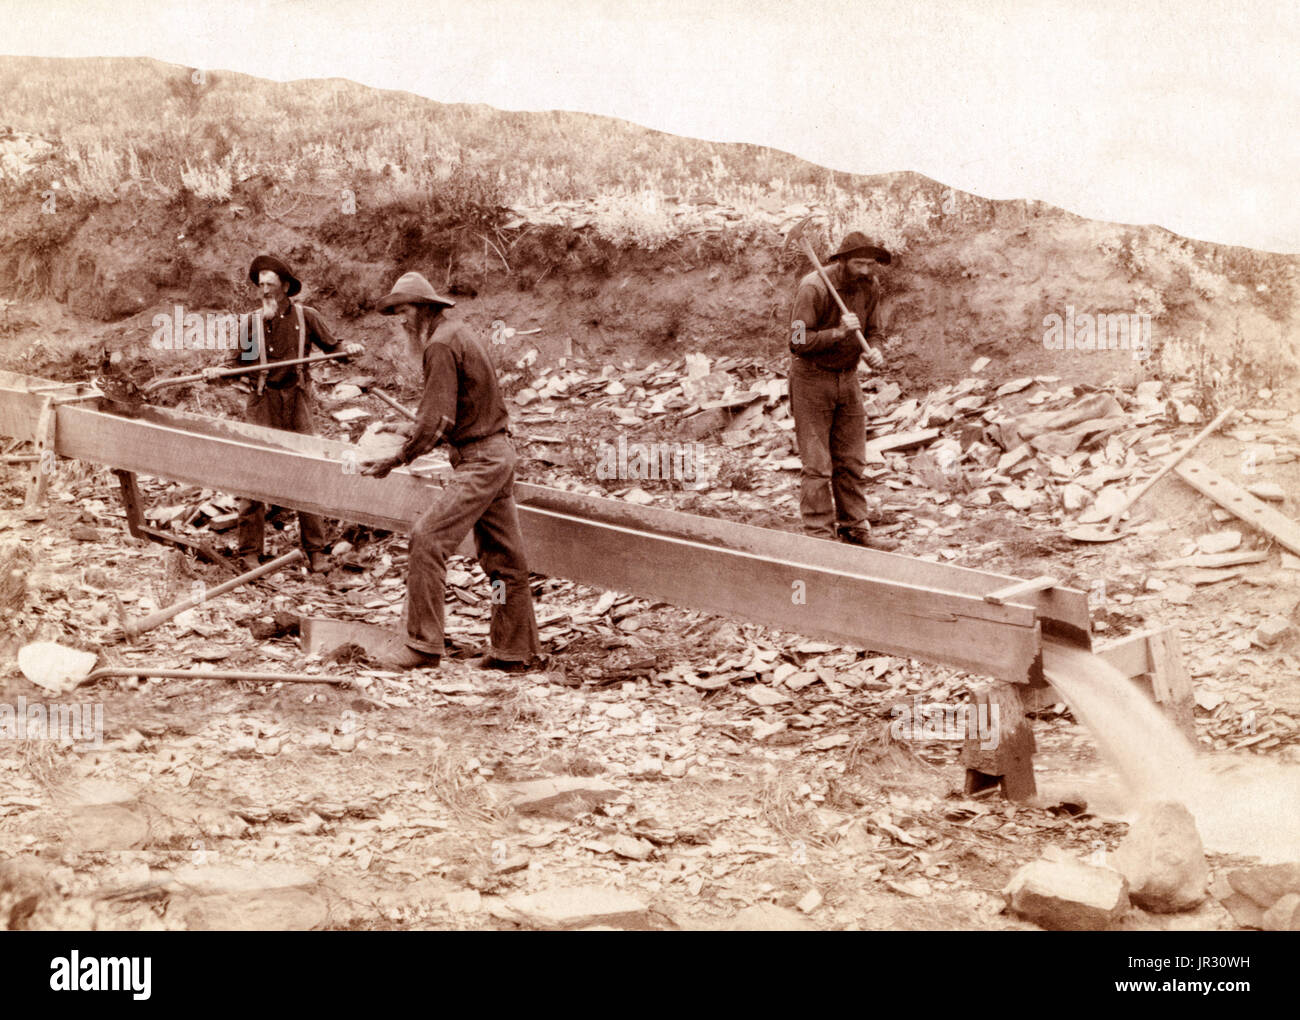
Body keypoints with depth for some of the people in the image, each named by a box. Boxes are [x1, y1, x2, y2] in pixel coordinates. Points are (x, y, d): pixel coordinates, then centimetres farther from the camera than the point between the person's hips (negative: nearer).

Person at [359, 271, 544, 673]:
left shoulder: (440, 346, -13)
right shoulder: (460, 334, 18)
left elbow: (436, 421, -20)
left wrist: (396, 460, -15)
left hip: (479, 461, -10)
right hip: (497, 454, 10)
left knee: (428, 538, -14)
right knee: (502, 554, 12)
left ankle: (423, 645, -14)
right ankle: (518, 652, 18)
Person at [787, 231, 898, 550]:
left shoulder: (870, 287, -1)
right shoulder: (813, 288, -21)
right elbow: (798, 343, -23)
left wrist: (871, 351, -10)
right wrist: (838, 332, -31)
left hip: (848, 377, 6)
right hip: (811, 379, -6)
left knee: (852, 461, 10)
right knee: (817, 464, -4)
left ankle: (854, 527, 19)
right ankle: (819, 533, 1)